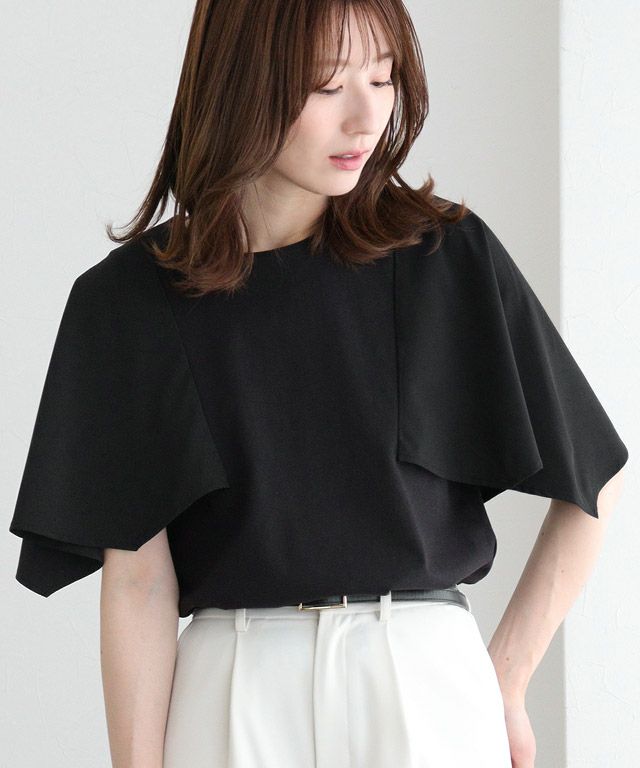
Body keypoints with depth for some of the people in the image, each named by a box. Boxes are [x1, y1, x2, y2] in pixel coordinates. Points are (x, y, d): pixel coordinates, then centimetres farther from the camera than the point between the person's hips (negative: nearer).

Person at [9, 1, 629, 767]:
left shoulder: (450, 259, 0)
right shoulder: (129, 300, 0)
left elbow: (593, 481, 5)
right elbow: (137, 576, -4)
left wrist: (504, 682, 3)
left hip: (426, 683, 0)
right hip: (233, 700, 0)